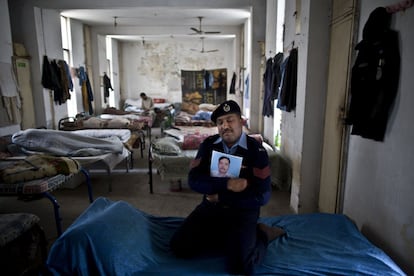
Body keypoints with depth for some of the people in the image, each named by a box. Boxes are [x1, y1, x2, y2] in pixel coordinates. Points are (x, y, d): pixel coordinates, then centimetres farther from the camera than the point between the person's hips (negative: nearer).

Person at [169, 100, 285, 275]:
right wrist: (226, 184, -24)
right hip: (211, 207, 4)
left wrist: (220, 196, -14)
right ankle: (233, 241, 8)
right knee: (179, 246, -8)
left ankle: (260, 235, 9)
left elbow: (262, 195, -16)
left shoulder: (256, 150, -12)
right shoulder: (208, 145, -1)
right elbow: (194, 180, -9)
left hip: (242, 211, -4)